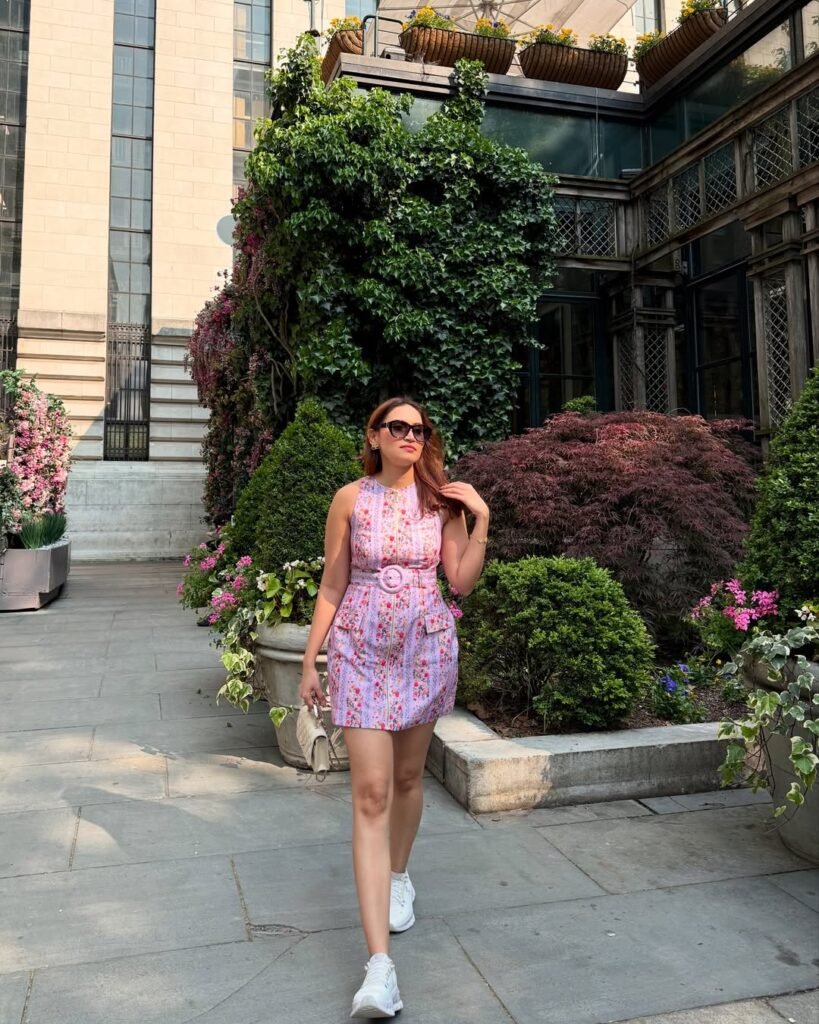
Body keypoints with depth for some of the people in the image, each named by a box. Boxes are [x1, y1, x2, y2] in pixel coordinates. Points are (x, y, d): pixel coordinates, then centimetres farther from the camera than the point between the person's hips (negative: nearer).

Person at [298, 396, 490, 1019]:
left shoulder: (443, 500, 2)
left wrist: (482, 521, -8)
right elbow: (332, 586, 1)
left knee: (407, 776, 16)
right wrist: (310, 661, 1)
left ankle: (399, 876, 44)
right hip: (362, 652, -2)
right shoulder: (351, 499, -2)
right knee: (371, 792, -8)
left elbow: (463, 582, 1)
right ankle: (380, 962, -6)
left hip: (426, 649, 2)